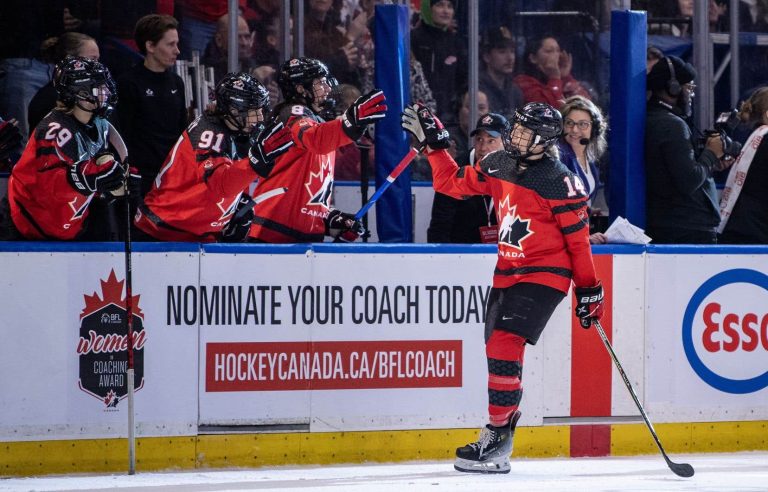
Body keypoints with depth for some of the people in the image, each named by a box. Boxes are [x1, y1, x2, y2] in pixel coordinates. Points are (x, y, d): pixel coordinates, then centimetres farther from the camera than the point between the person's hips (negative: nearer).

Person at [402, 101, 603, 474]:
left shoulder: (559, 182, -16)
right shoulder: (498, 166, 4)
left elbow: (578, 238, -11)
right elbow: (454, 183, 16)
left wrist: (589, 289, -8)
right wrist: (433, 145, 7)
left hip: (543, 275, -8)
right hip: (507, 272, 8)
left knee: (504, 345, -19)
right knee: (496, 348, 11)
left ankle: (498, 438, -16)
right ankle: (499, 431, 24)